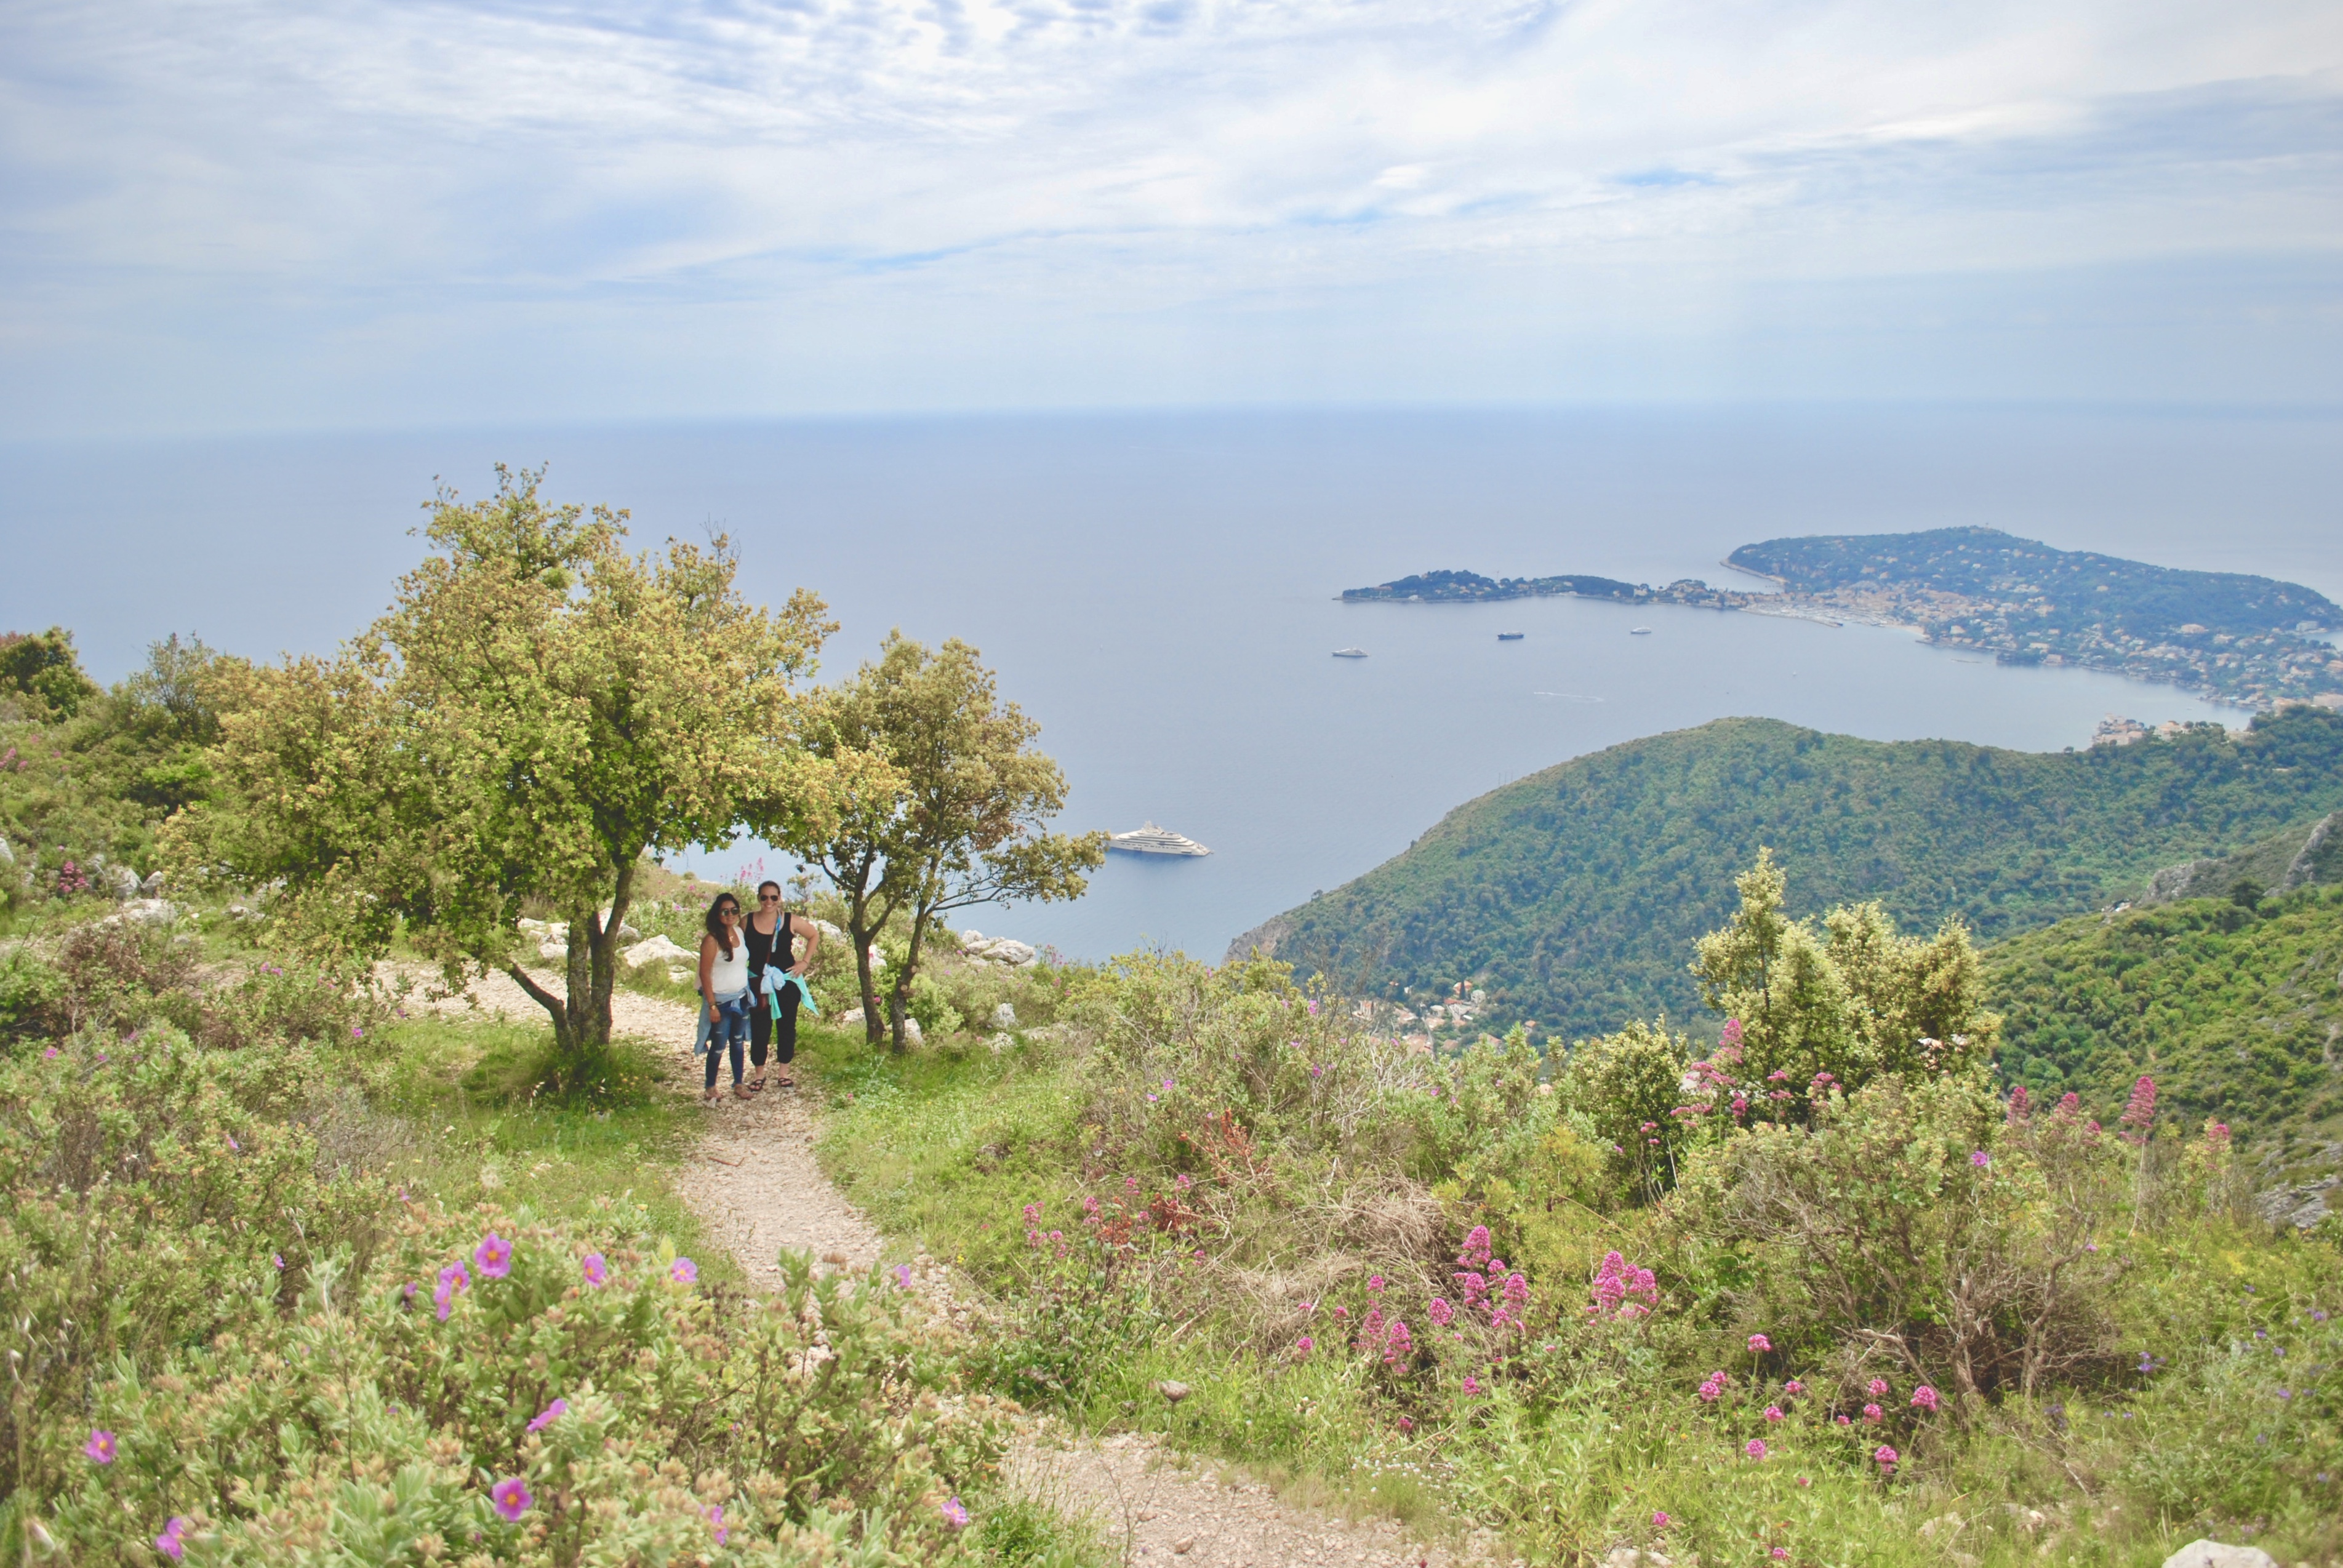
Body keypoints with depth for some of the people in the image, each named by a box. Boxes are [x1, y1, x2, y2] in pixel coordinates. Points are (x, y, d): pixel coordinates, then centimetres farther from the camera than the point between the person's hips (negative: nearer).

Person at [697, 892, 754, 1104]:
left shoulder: (739, 932, 3)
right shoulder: (711, 940, -16)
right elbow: (705, 974, -15)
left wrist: (750, 992, 10)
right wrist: (712, 1005, -17)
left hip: (741, 997, 6)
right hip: (721, 999, -6)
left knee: (738, 1042, 14)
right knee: (718, 1046, 2)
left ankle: (738, 1085, 25)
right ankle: (711, 1088, 16)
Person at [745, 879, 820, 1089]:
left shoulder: (790, 921, -4)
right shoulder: (748, 922, -4)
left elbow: (814, 935, 9)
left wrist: (805, 962, 2)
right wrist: (742, 975, -4)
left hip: (787, 983, 1)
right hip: (758, 985, 0)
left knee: (786, 1027, 8)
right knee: (759, 1030, 3)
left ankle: (784, 1073, 21)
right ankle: (759, 1074, 18)